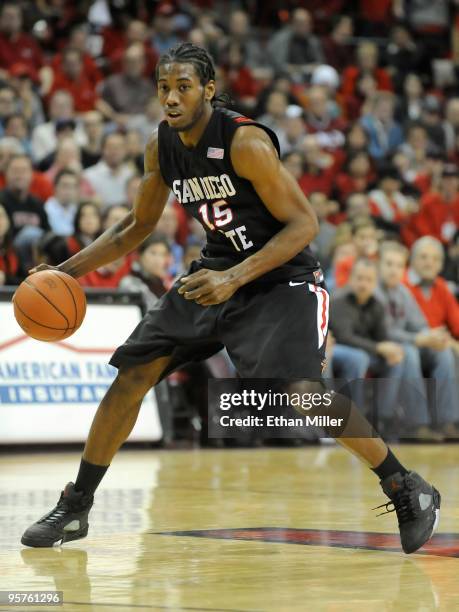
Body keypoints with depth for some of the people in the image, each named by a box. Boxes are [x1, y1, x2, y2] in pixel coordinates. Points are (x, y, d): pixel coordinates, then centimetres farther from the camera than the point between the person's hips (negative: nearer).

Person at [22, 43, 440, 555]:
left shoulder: (246, 141, -23)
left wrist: (234, 279, -31)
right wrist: (67, 270, 4)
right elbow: (138, 226, 14)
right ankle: (74, 509, 11)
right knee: (130, 377, -1)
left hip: (281, 277, -7)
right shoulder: (161, 147, -2)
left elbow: (304, 224, -22)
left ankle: (408, 491, -9)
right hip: (215, 273, 7)